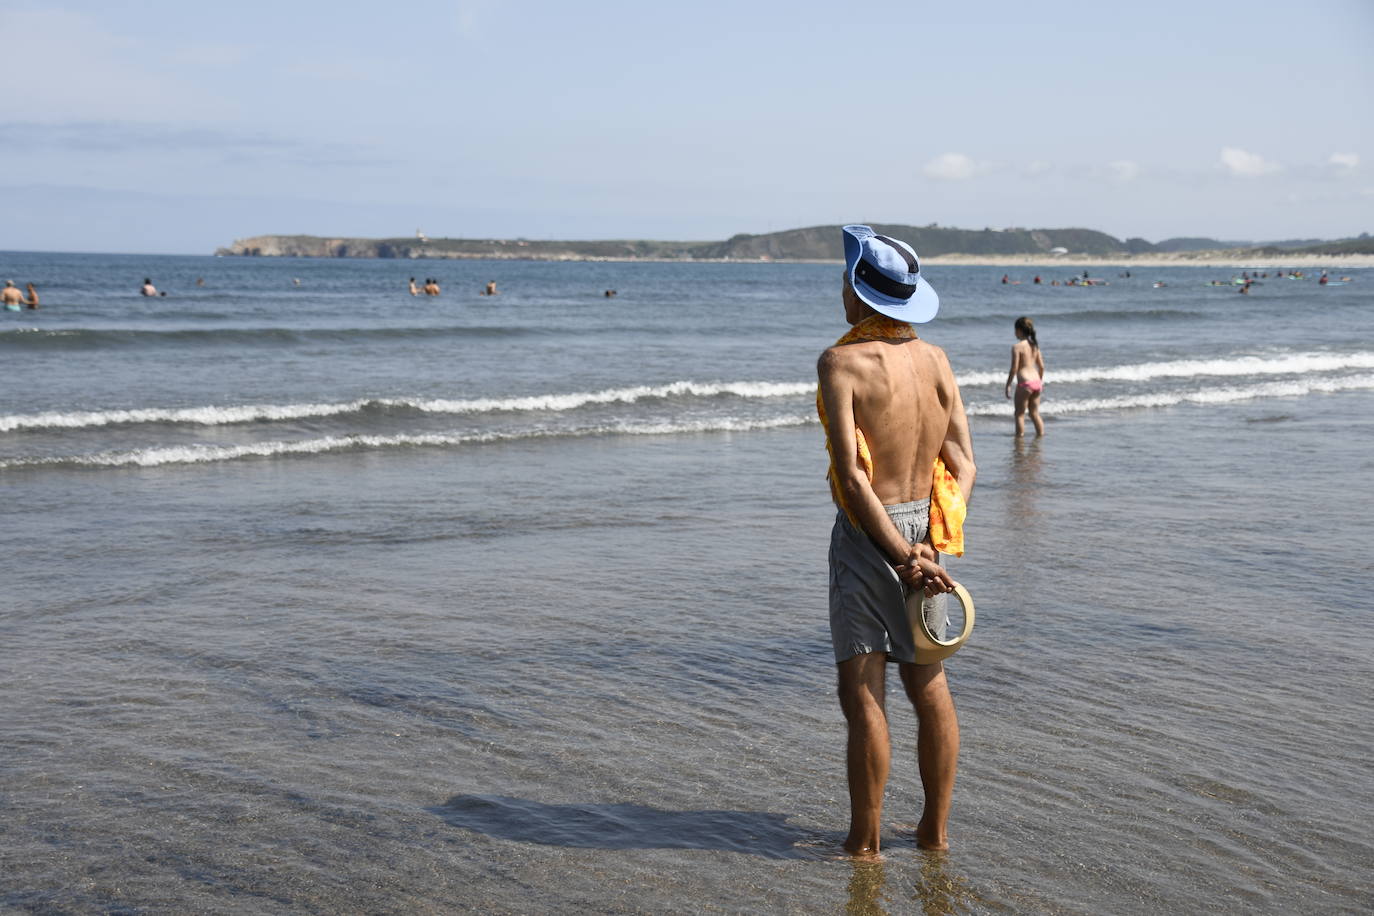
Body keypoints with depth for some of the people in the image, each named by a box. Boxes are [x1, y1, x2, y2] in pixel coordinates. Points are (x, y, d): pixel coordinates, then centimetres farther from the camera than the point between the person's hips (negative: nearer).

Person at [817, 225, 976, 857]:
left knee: (863, 691, 0)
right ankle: (935, 831, 24)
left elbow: (852, 473, -20)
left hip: (868, 534, -6)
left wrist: (900, 556, -19)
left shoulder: (842, 362, -12)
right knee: (929, 685, 14)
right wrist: (929, 545, -8)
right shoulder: (936, 361, 6)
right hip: (924, 530, 6)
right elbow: (963, 464, 1)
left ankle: (865, 842, 6)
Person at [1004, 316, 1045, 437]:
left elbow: (1014, 368, -13)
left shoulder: (1017, 347, -10)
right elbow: (1041, 366, 12)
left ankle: (1019, 436, 1)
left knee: (1020, 414, 3)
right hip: (1037, 382, 7)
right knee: (1035, 413, 18)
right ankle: (1041, 434, 18)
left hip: (1025, 383, -7)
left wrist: (1008, 385, -6)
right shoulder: (1035, 345, 10)